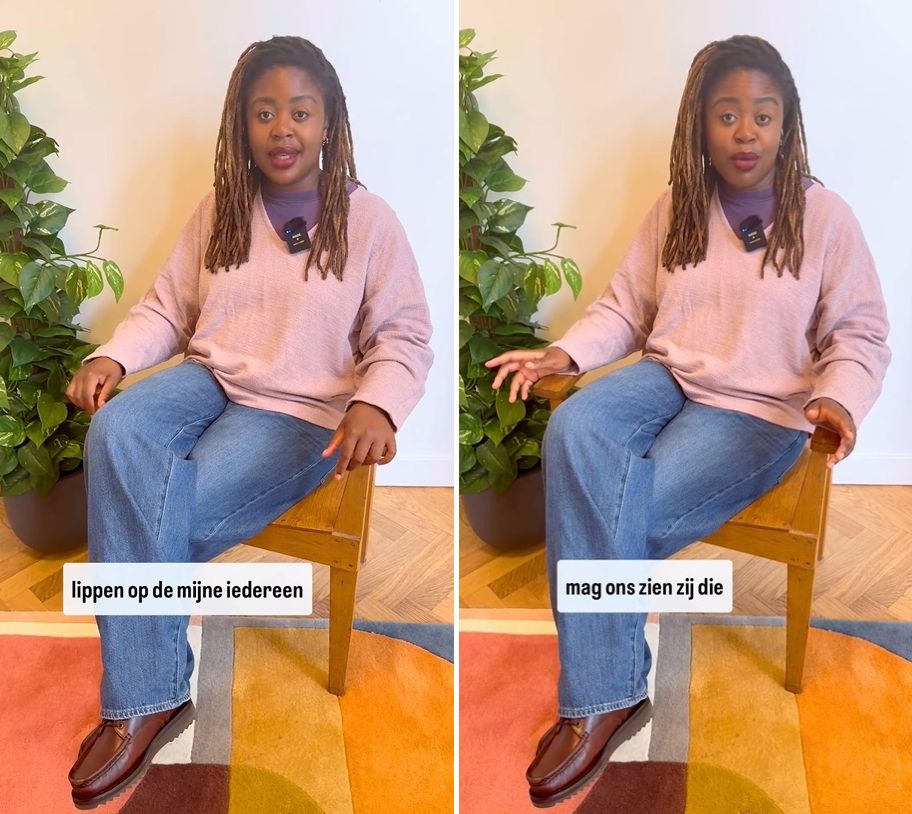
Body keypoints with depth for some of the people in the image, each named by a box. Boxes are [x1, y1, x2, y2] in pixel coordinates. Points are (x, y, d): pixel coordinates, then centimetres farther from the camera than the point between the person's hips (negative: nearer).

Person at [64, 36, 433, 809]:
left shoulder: (368, 219, -4)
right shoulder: (218, 210, 9)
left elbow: (405, 337, -5)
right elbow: (169, 307, 12)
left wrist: (375, 405, -25)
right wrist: (112, 356, -9)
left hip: (298, 412, -4)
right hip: (208, 379, 5)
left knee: (160, 518, -25)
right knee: (115, 436, -29)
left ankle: (140, 699, 1)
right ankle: (147, 697, -25)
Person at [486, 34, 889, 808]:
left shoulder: (825, 216, -2)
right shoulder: (677, 207, 9)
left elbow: (862, 336, -1)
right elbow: (627, 306, 11)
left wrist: (837, 400, -22)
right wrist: (566, 353, -7)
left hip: (759, 411, -4)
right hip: (665, 377, 4)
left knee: (612, 514, -27)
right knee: (572, 435, -31)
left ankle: (598, 698, -3)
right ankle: (606, 694, -27)